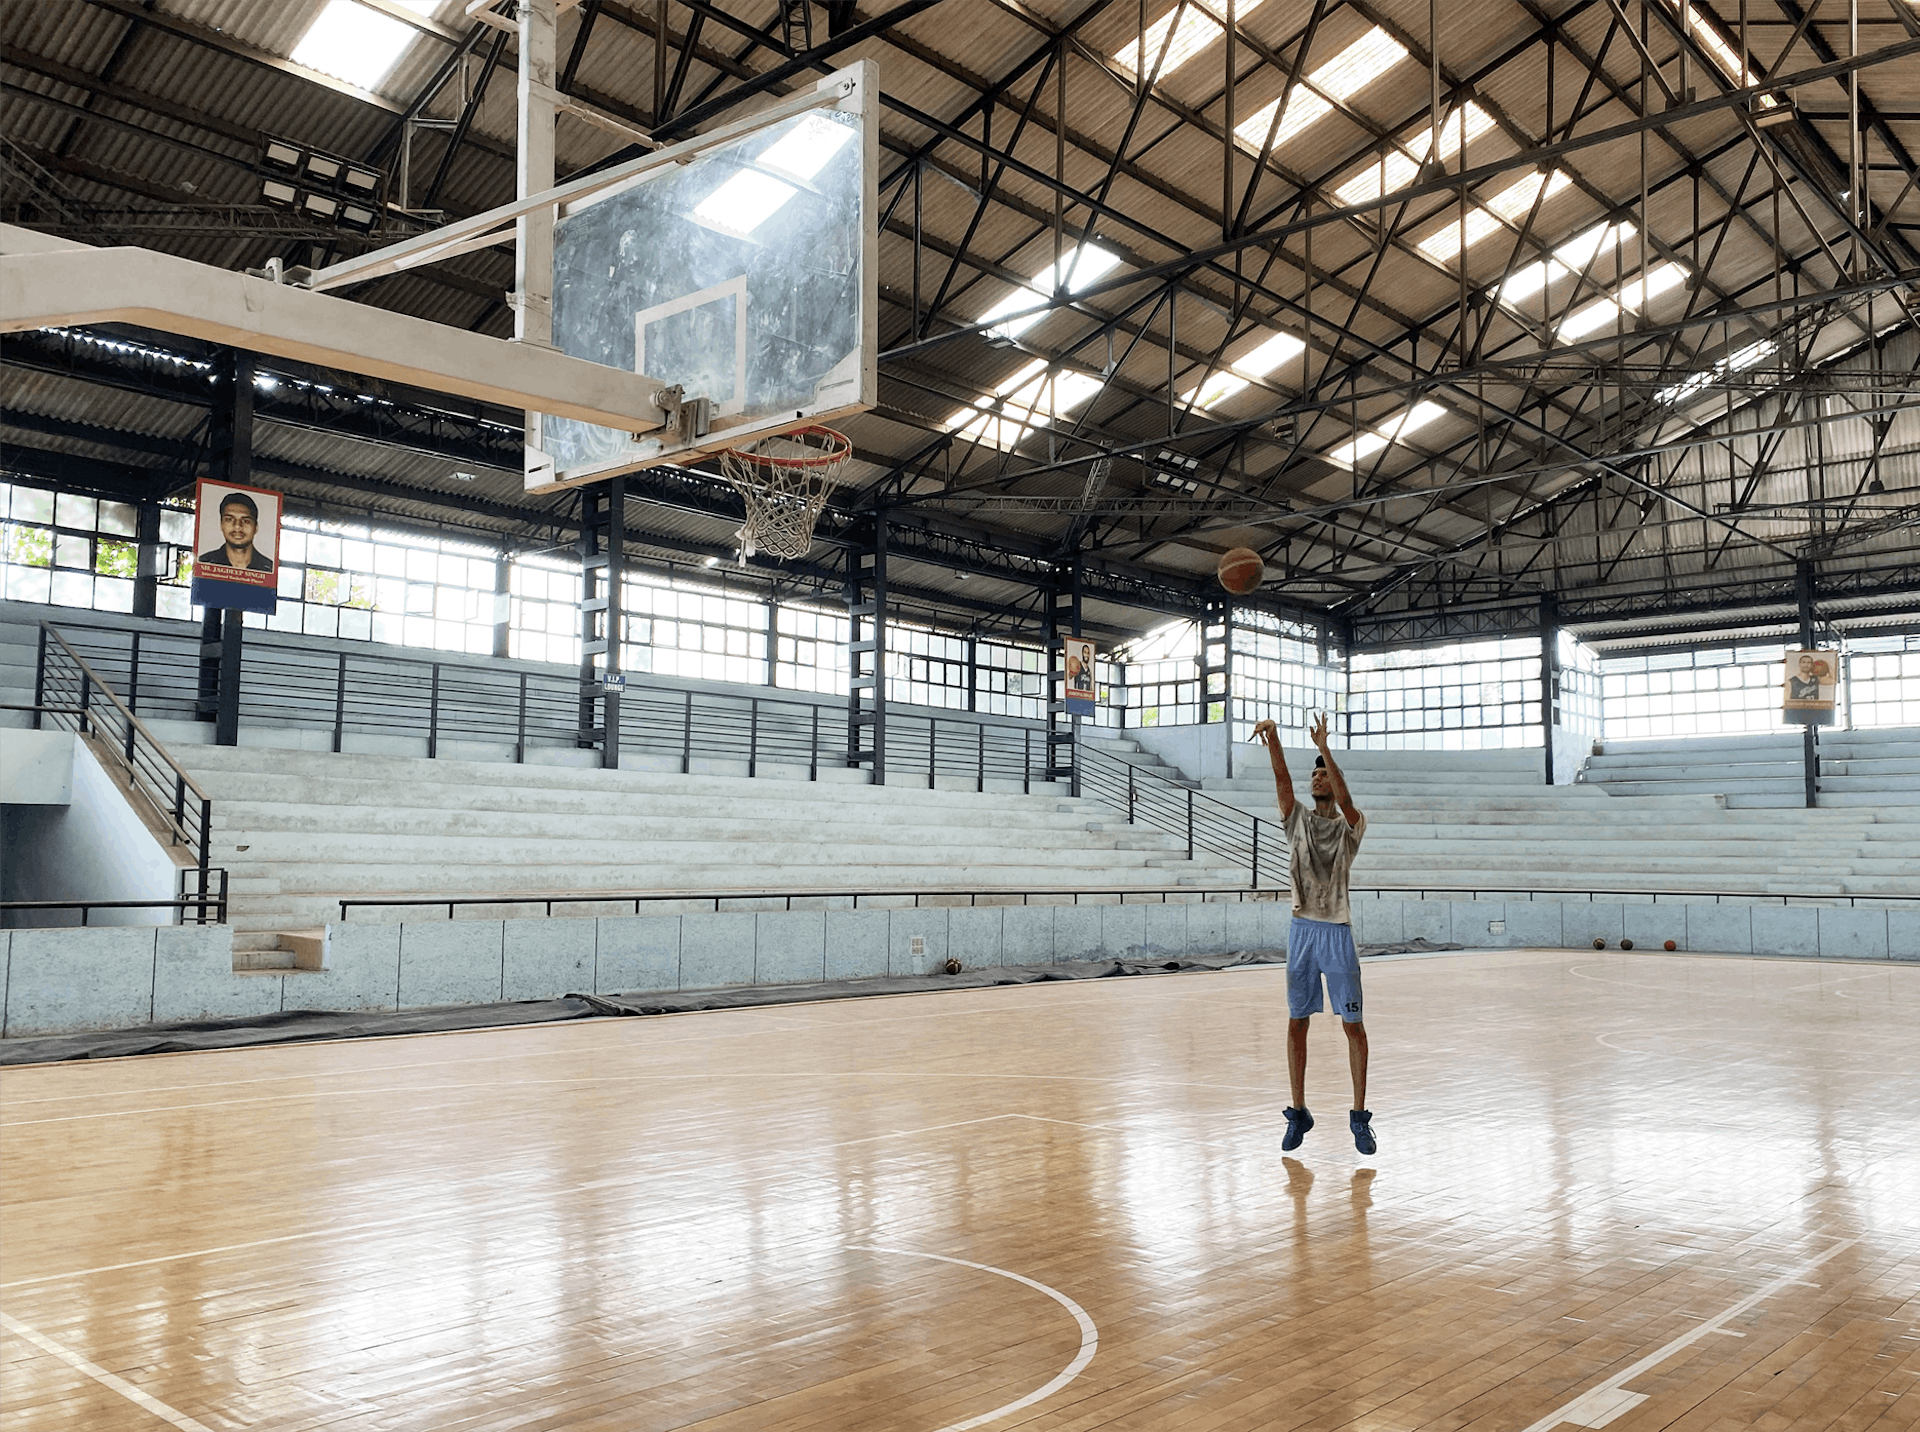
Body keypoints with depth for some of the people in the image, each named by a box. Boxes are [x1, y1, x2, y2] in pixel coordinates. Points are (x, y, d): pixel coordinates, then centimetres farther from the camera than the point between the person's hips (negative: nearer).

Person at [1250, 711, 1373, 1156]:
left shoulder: (1350, 827, 1)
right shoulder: (1298, 820, 9)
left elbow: (1344, 797, -20)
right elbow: (1282, 779, -6)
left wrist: (1324, 747, -31)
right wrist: (1272, 740, -22)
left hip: (1338, 932, -3)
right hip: (1301, 930, 3)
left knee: (1352, 1024, 0)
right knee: (1296, 1023, 5)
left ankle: (1359, 1116, 8)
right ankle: (1298, 1112, 14)